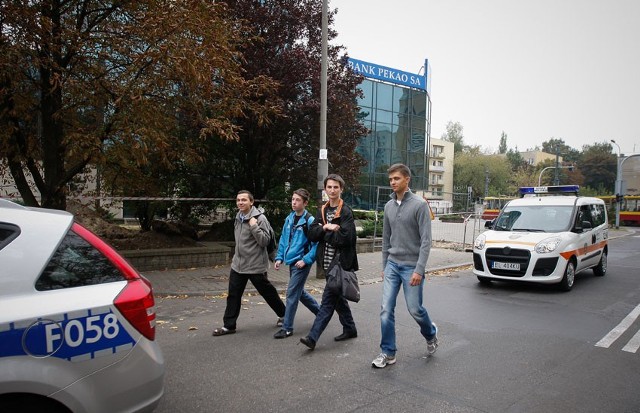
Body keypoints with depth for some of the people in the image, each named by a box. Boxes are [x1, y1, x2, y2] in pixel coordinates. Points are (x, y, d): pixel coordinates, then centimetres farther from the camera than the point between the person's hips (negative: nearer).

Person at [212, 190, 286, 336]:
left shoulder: (260, 218, -14)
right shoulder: (238, 218, 9)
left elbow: (265, 241, -18)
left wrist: (254, 226, -25)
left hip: (255, 265, -6)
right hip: (237, 264, 7)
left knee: (267, 292, 9)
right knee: (233, 295, 7)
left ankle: (283, 314, 30)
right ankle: (229, 325, 17)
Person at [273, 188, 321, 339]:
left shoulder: (309, 221, -15)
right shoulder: (289, 218, 7)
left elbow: (316, 243, -15)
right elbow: (283, 239, 14)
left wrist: (305, 260, -18)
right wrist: (279, 257, 8)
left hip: (301, 263, -8)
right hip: (291, 261, 8)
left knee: (292, 293, -5)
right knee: (299, 292, 19)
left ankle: (287, 328, 7)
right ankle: (321, 312, 39)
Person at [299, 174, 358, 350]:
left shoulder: (346, 212, -10)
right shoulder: (322, 211, 11)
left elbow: (345, 238, -21)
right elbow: (312, 234, 3)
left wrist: (325, 233, -10)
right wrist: (326, 227, -15)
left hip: (341, 263, -8)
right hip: (328, 262, 8)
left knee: (328, 299, -7)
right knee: (337, 297, 18)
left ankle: (313, 337, -6)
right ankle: (350, 329, 33)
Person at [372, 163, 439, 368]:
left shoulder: (419, 205, -11)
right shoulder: (389, 206, 7)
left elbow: (426, 240, -14)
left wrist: (419, 269, -19)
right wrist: (384, 265, 15)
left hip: (412, 267, -5)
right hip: (392, 265, 5)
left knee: (415, 309, 5)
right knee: (386, 310, 0)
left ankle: (431, 334, 35)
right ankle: (388, 352, 12)